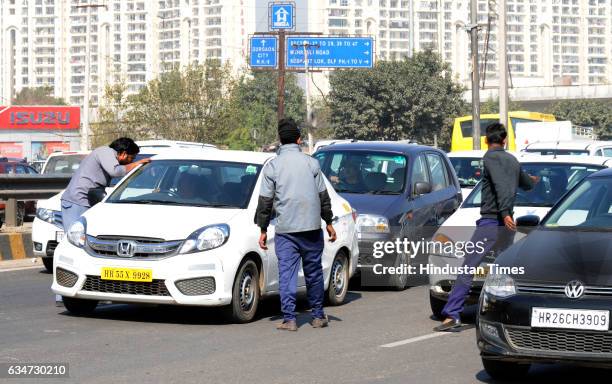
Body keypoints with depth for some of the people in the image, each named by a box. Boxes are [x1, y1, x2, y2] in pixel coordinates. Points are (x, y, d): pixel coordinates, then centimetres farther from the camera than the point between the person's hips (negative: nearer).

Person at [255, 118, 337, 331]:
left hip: (285, 230, -1)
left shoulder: (272, 166, -1)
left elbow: (265, 201, -1)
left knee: (286, 273, -1)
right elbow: (323, 196, 7)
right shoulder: (311, 163, 2)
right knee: (314, 272, 12)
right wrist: (328, 222, 17)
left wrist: (263, 229, 6)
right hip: (311, 226, 1)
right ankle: (318, 316, 19)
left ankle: (289, 319, -6)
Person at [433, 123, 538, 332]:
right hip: (506, 224, 7)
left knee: (467, 269, -10)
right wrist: (533, 180, 59)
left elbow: (501, 186, -21)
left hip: (490, 222, -7)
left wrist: (504, 212, -31)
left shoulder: (490, 158, -5)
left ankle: (452, 315, -16)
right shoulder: (512, 160, 17)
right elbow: (526, 184, 36)